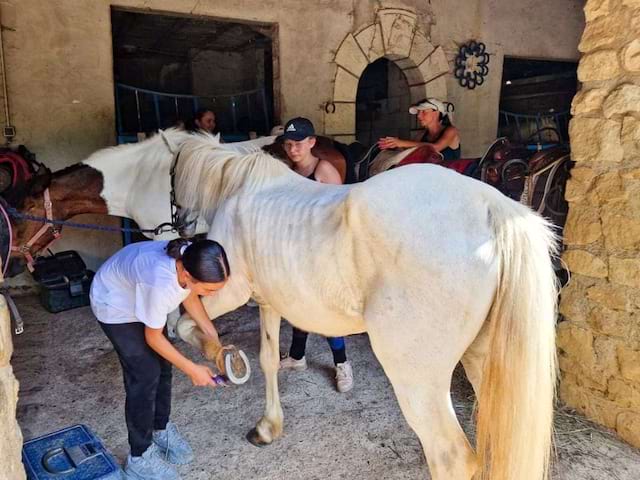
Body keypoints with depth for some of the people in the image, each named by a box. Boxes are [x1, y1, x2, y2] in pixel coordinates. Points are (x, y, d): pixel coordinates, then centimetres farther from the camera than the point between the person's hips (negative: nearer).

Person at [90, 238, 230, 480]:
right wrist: (192, 369, -18)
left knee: (163, 365, 10)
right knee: (146, 374, -7)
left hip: (139, 295, 7)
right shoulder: (160, 283, -44)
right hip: (114, 305, -6)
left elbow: (188, 295, -4)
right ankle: (140, 459, 11)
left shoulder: (191, 259, -27)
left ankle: (161, 430, 33)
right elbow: (153, 337, -25)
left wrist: (214, 339, -8)